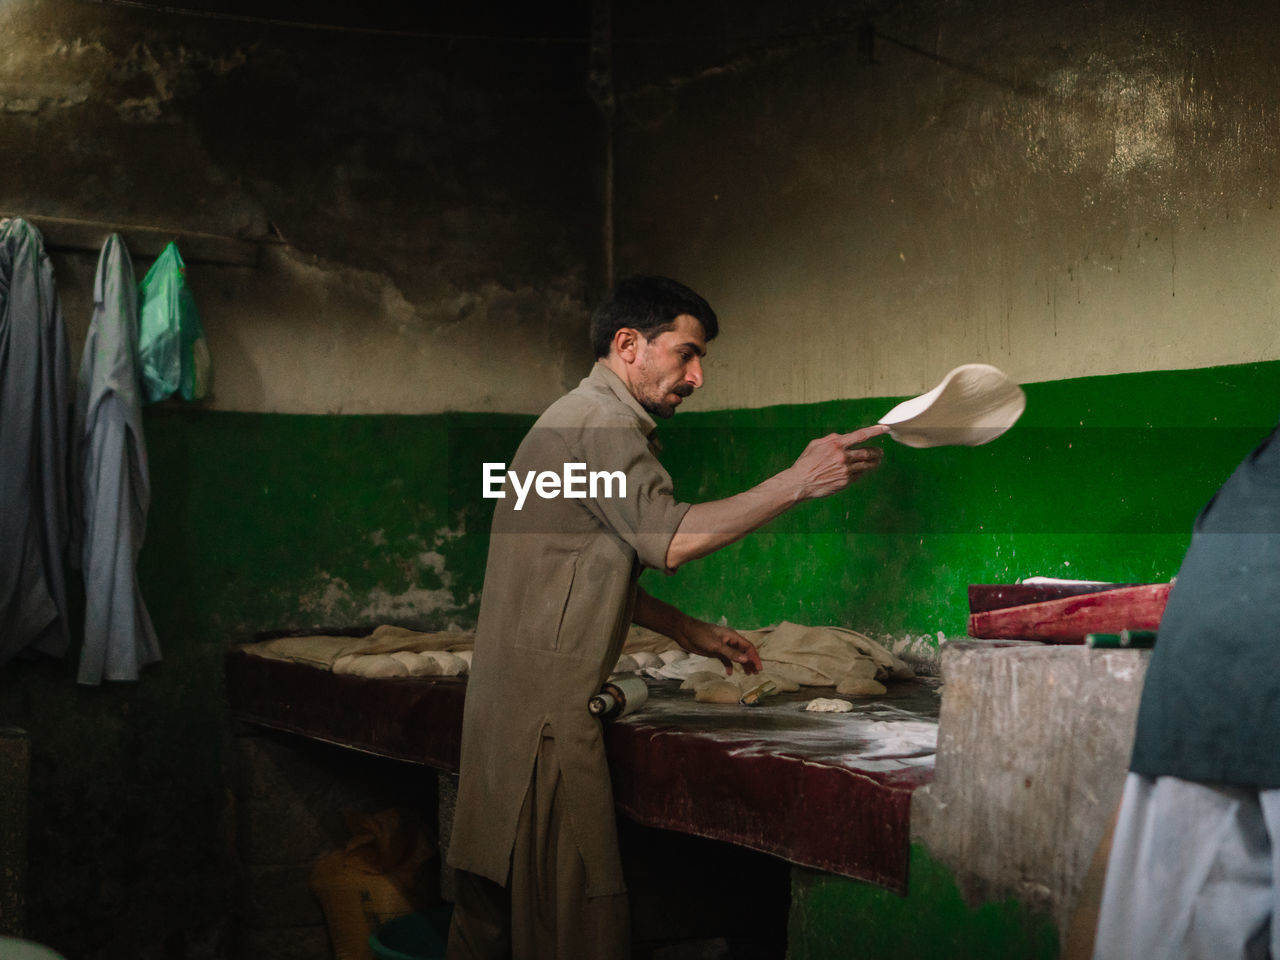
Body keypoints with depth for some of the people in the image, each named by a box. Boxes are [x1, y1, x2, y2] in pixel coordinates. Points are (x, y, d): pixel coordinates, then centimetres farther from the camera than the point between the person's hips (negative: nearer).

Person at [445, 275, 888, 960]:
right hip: (547, 703, -11)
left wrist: (688, 631, 20)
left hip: (509, 705, 11)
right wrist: (797, 482, -23)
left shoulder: (580, 418, 23)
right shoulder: (601, 422, -11)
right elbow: (670, 539, -24)